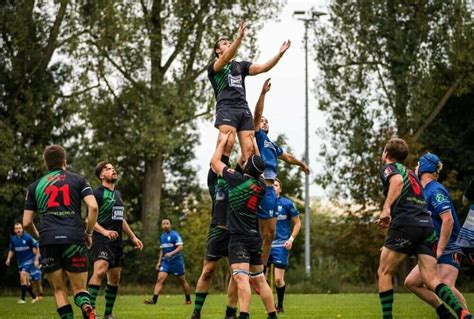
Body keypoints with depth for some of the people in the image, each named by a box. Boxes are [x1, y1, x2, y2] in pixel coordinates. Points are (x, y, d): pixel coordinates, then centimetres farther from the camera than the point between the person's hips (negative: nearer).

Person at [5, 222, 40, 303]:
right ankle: (34, 296, 23)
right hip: (20, 262, 6)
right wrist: (9, 259, 0)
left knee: (23, 276, -20)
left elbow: (36, 247, -6)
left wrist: (36, 260, -8)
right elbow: (11, 250, 16)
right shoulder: (13, 239, 2)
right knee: (25, 281, 8)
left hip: (29, 260, -6)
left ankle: (22, 298, -17)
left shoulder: (28, 237, -13)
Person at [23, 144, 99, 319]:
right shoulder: (78, 179, 14)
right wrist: (89, 233, 11)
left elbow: (26, 223, 16)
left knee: (60, 290, 11)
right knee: (79, 288, 4)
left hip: (48, 240, 1)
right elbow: (93, 207, -1)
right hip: (74, 238, -1)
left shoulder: (35, 186, 18)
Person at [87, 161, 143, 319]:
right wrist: (104, 231, -26)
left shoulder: (118, 194, 19)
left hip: (117, 241, 8)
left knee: (115, 278, 9)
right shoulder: (97, 193, -7)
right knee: (100, 271, -26)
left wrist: (133, 237, 26)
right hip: (102, 240, -8)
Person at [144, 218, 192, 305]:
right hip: (165, 261, 5)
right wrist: (159, 262, 15)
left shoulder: (175, 235, -8)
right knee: (160, 279, -11)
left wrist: (171, 253, -29)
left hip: (176, 261, -5)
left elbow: (180, 247, -15)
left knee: (182, 281, 7)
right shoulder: (162, 237, 12)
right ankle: (154, 300, -20)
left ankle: (188, 300, 21)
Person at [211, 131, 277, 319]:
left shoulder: (238, 179, -12)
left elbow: (215, 162, 2)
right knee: (259, 280, 16)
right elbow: (258, 169, 29)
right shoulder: (261, 185, 6)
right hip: (255, 237, 7)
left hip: (239, 238, -7)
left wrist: (223, 141, 16)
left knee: (241, 278, -21)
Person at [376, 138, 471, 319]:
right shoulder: (410, 173, 30)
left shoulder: (389, 168, 8)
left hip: (406, 225, -6)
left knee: (384, 273, 8)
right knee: (431, 280, -2)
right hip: (427, 225, 6)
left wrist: (386, 209, -24)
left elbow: (397, 180, -17)